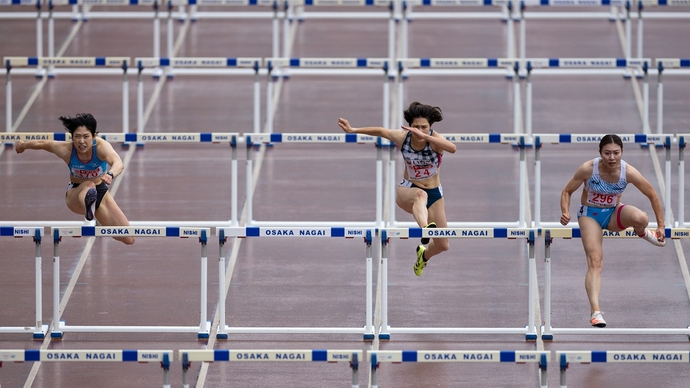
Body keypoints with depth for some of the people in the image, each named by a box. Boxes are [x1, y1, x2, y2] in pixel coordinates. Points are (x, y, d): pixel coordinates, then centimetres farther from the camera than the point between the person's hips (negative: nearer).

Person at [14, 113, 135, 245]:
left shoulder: (101, 146, -31)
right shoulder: (66, 150, -25)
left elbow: (118, 163, -52)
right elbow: (42, 143, -3)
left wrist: (110, 175, -76)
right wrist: (23, 145, 17)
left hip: (100, 193, 2)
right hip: (76, 195, -1)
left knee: (128, 239, 1)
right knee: (88, 185, -39)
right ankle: (88, 204, -77)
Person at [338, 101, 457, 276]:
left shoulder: (434, 139, -22)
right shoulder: (402, 137, -13)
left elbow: (452, 148, -45)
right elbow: (381, 131, 6)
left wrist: (425, 136, -53)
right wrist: (353, 130, 11)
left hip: (434, 194, 1)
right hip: (407, 191, -1)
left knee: (442, 245, 5)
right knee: (420, 194, -42)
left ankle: (424, 255, 41)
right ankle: (425, 228, -72)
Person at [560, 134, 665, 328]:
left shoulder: (628, 172, -20)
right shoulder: (588, 169, -23)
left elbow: (653, 195, -6)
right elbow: (567, 191, -9)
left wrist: (661, 226, -4)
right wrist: (565, 213, -27)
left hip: (614, 213, 1)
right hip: (590, 215, -1)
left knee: (641, 218, -33)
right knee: (595, 262, -20)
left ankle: (642, 233, 6)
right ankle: (595, 311, -25)